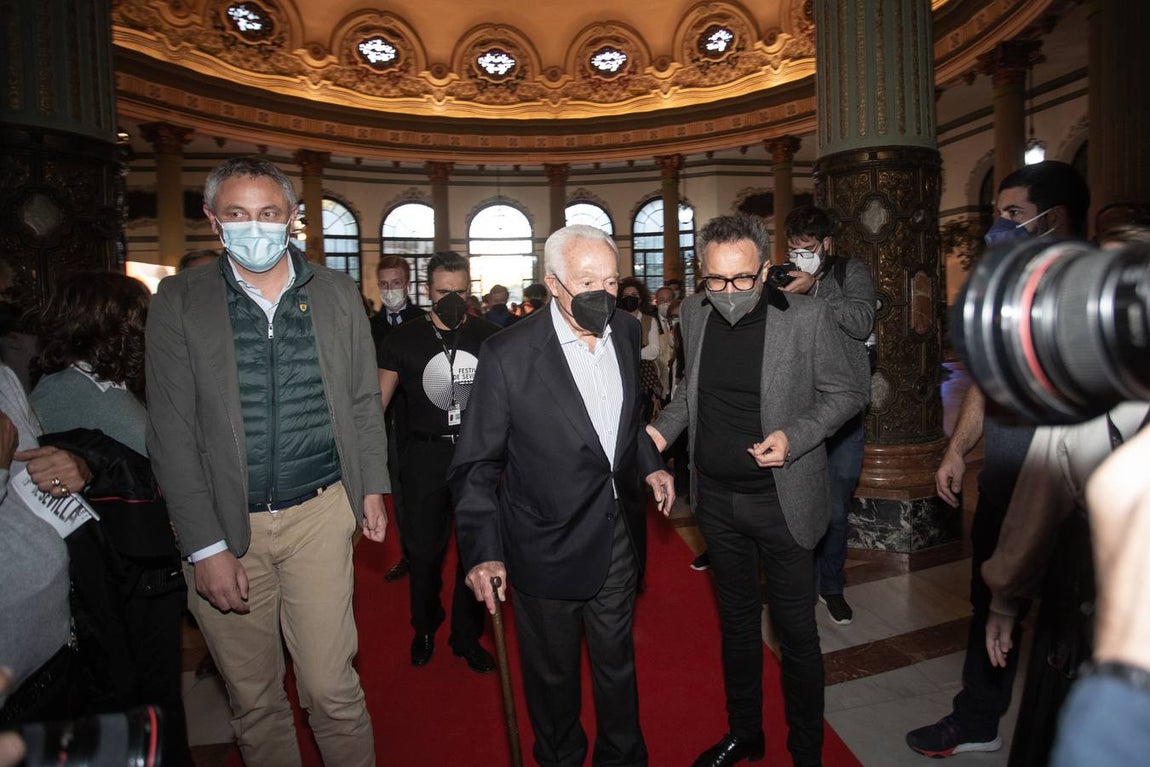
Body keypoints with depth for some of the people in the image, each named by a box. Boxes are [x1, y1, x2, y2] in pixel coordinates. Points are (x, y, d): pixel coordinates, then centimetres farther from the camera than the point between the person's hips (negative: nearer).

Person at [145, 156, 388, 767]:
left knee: (331, 688, 4)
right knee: (253, 700, 13)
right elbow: (171, 433, -4)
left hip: (319, 515, 0)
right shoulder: (179, 302, -1)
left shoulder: (337, 294, 4)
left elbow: (363, 402, 10)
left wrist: (372, 487, 8)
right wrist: (205, 546, -8)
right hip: (226, 524, 0)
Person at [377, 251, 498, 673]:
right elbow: (377, 400, 3)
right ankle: (424, 628, 36)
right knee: (424, 547, 9)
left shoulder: (488, 337, 1)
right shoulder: (404, 338, 0)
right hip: (425, 454, 0)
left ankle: (468, 635, 29)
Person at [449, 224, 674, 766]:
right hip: (548, 549, -4)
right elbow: (476, 465, -13)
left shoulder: (626, 332, -2)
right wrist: (482, 552, -19)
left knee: (617, 662, 24)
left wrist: (649, 463, 2)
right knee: (553, 673, 19)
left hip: (618, 535, 4)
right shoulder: (507, 354, -20)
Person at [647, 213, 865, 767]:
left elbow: (846, 394, -6)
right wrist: (663, 429, -1)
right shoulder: (693, 313, -1)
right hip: (716, 498, 4)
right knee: (736, 621, 21)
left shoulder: (807, 317, -14)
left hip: (781, 499, -4)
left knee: (795, 631, 11)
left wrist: (794, 436, -21)